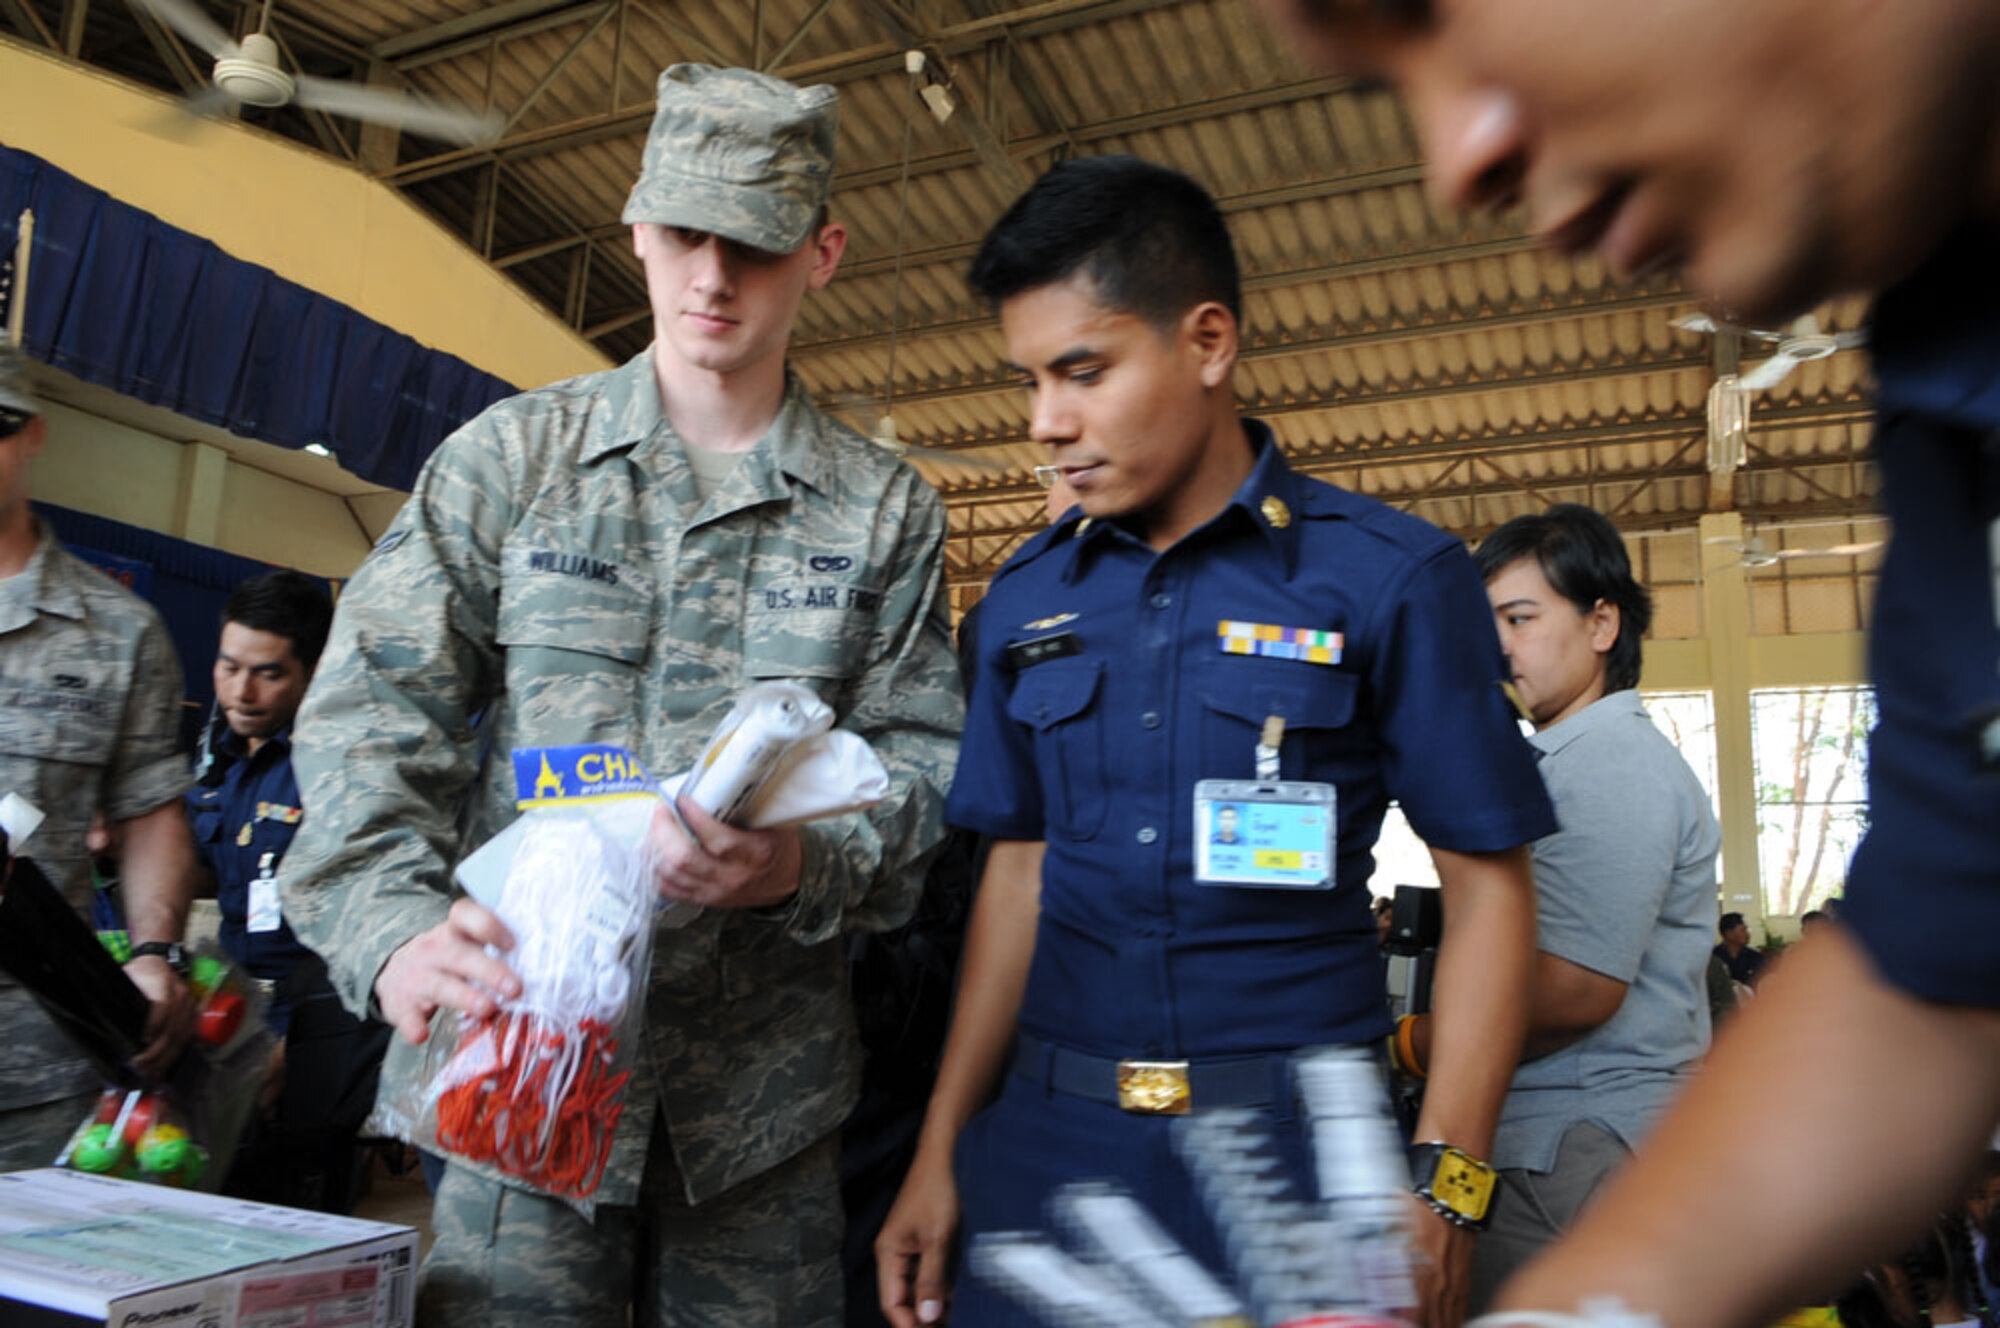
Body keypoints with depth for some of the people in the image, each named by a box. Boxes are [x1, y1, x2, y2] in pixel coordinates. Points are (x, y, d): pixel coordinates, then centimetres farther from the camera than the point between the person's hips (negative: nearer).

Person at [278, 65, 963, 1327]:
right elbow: (375, 711, -2)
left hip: (763, 1083, 1)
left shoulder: (888, 511, 3)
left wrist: (803, 867, -19)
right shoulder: (509, 457, 3)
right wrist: (395, 922, -18)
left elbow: (920, 757, 1)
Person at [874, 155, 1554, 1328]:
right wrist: (941, 1150, 7)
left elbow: (1488, 885, -5)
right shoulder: (1026, 598, 5)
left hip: (1292, 1138, -3)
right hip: (1049, 1138, 4)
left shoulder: (1393, 577, -7)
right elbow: (1019, 874, 9)